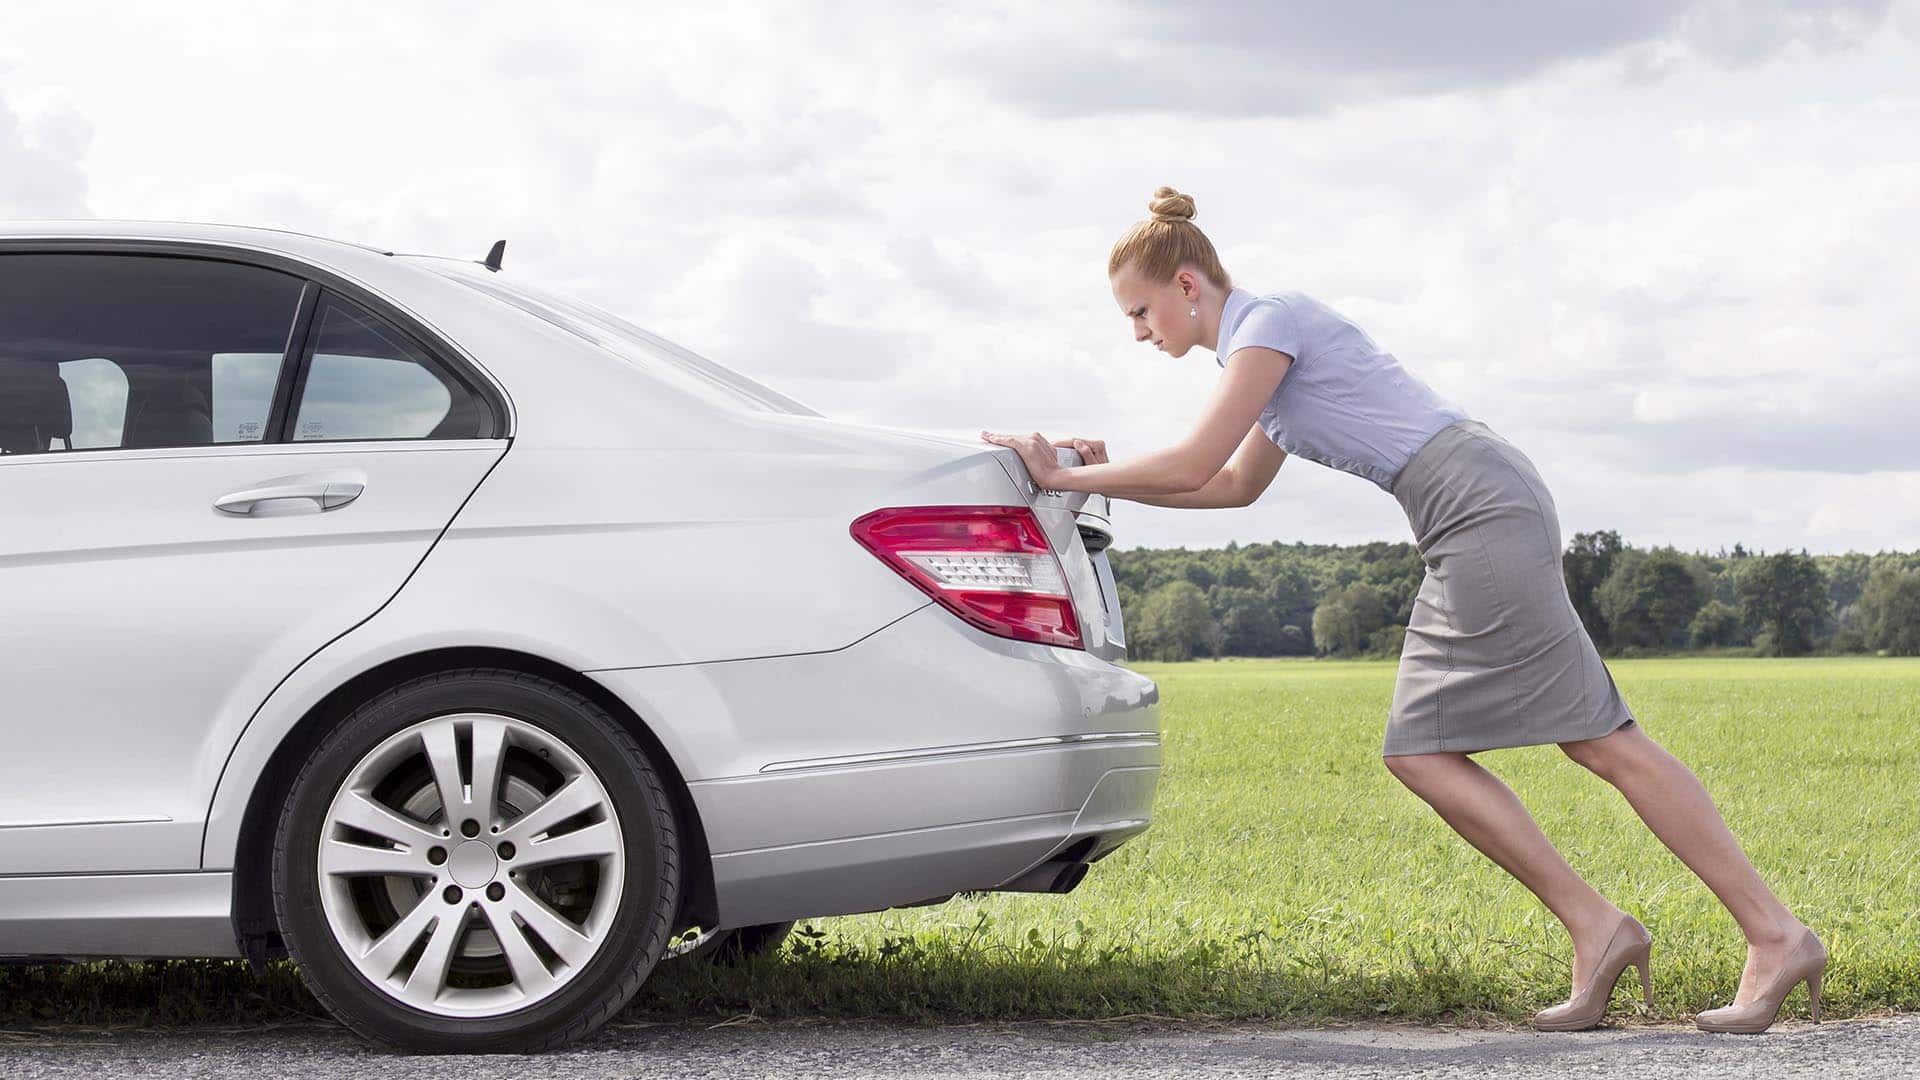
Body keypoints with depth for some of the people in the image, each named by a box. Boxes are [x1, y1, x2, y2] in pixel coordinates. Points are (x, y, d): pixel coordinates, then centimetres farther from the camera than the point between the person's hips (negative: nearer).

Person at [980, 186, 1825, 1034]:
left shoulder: (1270, 322, -7)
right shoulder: (1262, 344, 22)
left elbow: (1194, 467, -13)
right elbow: (1236, 485, 31)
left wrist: (1065, 478, -2)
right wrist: (1105, 476, 23)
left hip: (1486, 512, -10)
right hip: (1466, 529, 10)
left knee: (1603, 741, -9)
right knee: (1419, 753, 5)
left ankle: (1775, 935, -6)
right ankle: (1596, 931, 2)